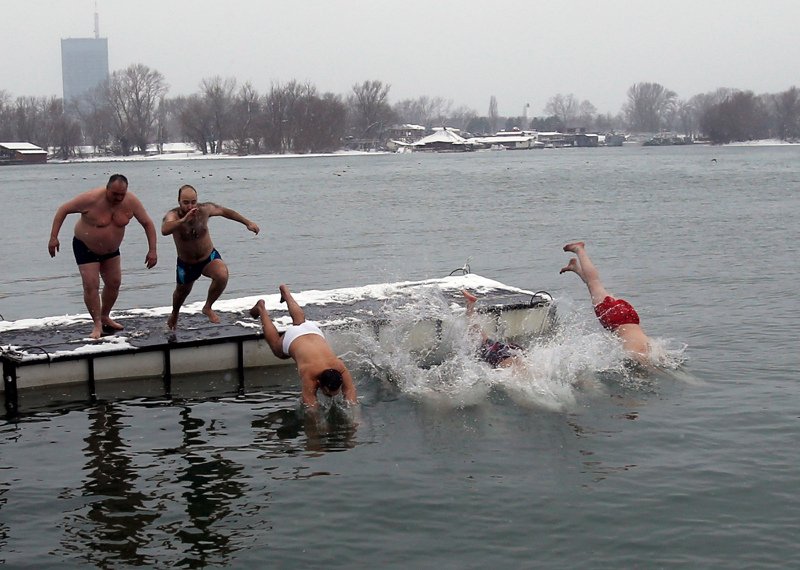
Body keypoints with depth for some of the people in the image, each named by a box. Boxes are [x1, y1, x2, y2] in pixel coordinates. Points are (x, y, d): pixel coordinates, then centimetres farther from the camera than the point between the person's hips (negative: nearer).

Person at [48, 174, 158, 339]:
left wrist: (152, 250, -15)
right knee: (91, 285, -12)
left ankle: (105, 317, 28)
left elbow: (147, 223, -9)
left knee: (114, 283, 8)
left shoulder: (131, 202, -19)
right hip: (85, 247, -5)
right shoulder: (92, 199, -30)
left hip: (111, 249, 5)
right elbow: (63, 209, -20)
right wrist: (54, 237, -23)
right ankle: (97, 324, -3)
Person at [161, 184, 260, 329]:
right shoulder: (173, 215, -27)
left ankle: (208, 307, -5)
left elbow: (224, 211, 1)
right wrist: (183, 220, -67)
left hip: (209, 257, 0)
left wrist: (247, 223, 5)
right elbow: (165, 230, -51)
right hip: (186, 264, 0)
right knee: (182, 291, 24)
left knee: (222, 275, -32)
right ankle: (174, 314, 61)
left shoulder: (204, 209, -20)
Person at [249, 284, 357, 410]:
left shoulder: (340, 368, -42)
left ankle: (285, 291, 62)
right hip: (292, 338, -3)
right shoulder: (309, 376, -47)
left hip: (313, 330, 3)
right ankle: (261, 308, 49)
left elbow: (350, 391, -42)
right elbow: (310, 402, -47)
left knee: (301, 320, 35)